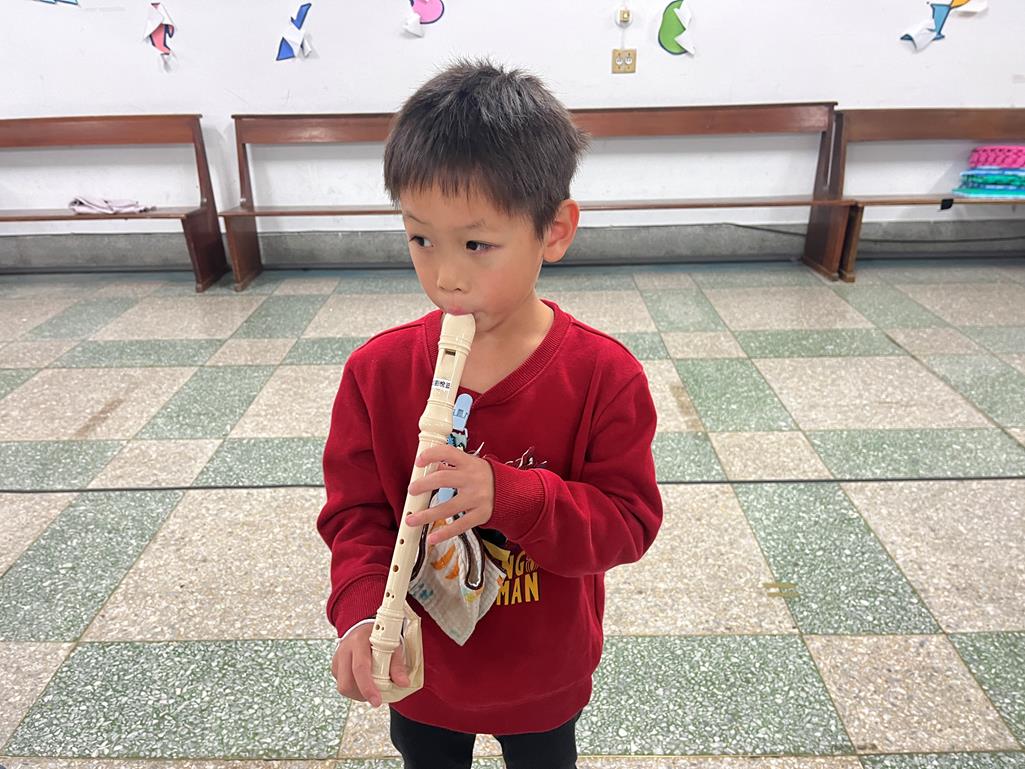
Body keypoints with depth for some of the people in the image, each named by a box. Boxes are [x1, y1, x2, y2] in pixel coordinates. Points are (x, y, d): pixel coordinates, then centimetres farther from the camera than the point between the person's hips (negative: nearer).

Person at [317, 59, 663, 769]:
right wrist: (364, 612, -28)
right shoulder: (378, 371, -17)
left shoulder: (605, 376, -22)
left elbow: (629, 522, -20)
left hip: (545, 676, -1)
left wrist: (510, 496, -36)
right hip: (420, 671, 2)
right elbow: (357, 513, -10)